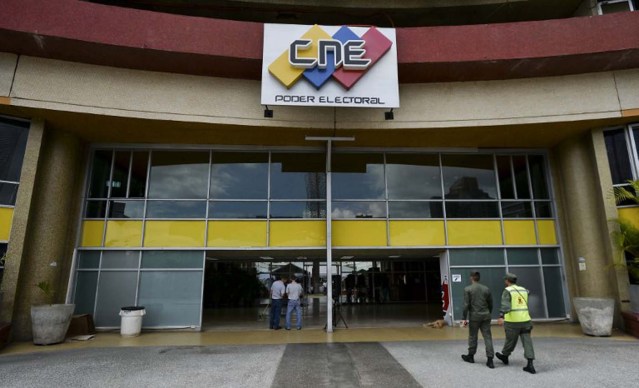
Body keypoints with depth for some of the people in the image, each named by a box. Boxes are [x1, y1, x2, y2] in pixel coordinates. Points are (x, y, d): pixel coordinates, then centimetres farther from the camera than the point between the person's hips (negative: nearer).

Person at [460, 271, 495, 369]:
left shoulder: (467, 289, -7)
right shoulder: (486, 289, 5)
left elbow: (466, 305, -11)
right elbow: (490, 304, 10)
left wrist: (464, 318, -6)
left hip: (474, 316, -3)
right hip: (486, 316, 3)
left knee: (473, 337, 10)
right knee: (487, 337, 4)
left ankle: (471, 356, 25)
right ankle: (490, 360, 1)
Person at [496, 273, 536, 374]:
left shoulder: (507, 291, -9)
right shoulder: (524, 290, 11)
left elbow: (505, 305, -25)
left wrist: (501, 317, -36)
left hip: (512, 321, -5)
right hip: (525, 320, 5)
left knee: (511, 340, 13)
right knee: (527, 342, 3)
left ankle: (505, 356, 34)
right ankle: (530, 365, -4)